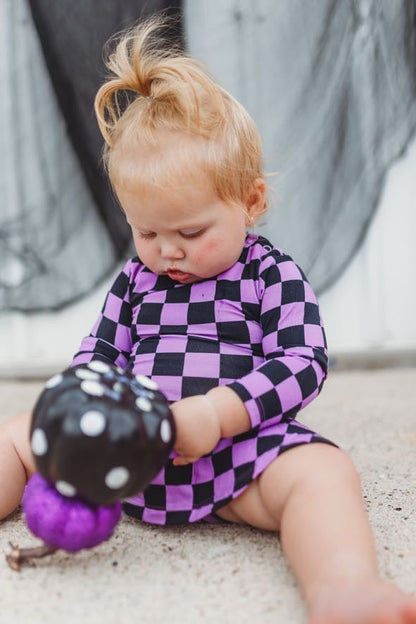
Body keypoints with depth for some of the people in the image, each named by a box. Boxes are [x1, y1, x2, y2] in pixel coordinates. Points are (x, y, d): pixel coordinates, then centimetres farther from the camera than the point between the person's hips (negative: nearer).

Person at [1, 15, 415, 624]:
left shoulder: (273, 275, -1)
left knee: (323, 472, -33)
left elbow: (304, 363, -9)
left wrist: (217, 412, -23)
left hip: (241, 449, -4)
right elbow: (99, 351, 17)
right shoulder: (135, 279, 13)